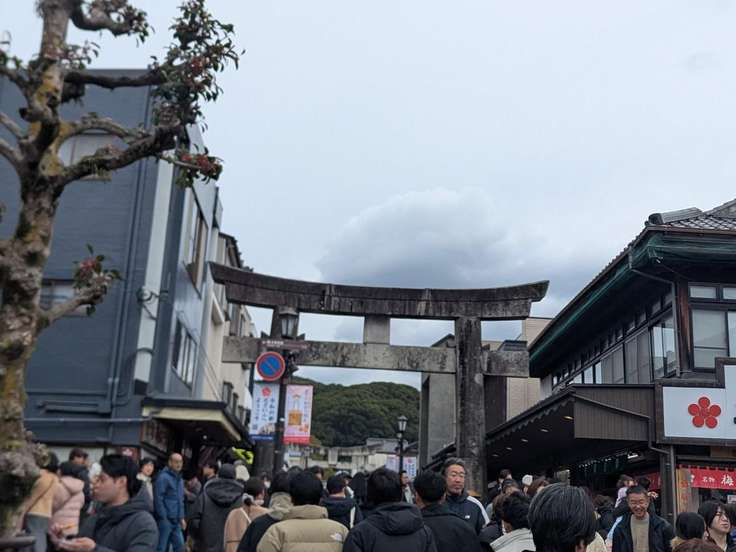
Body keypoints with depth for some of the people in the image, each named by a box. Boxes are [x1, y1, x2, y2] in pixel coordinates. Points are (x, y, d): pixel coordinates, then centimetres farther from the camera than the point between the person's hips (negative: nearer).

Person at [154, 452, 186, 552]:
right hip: (165, 520, -8)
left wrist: (181, 518, 13)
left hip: (176, 521, 8)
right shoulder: (163, 477, -11)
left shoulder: (179, 479, 16)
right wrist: (163, 518, -17)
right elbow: (158, 499, -16)